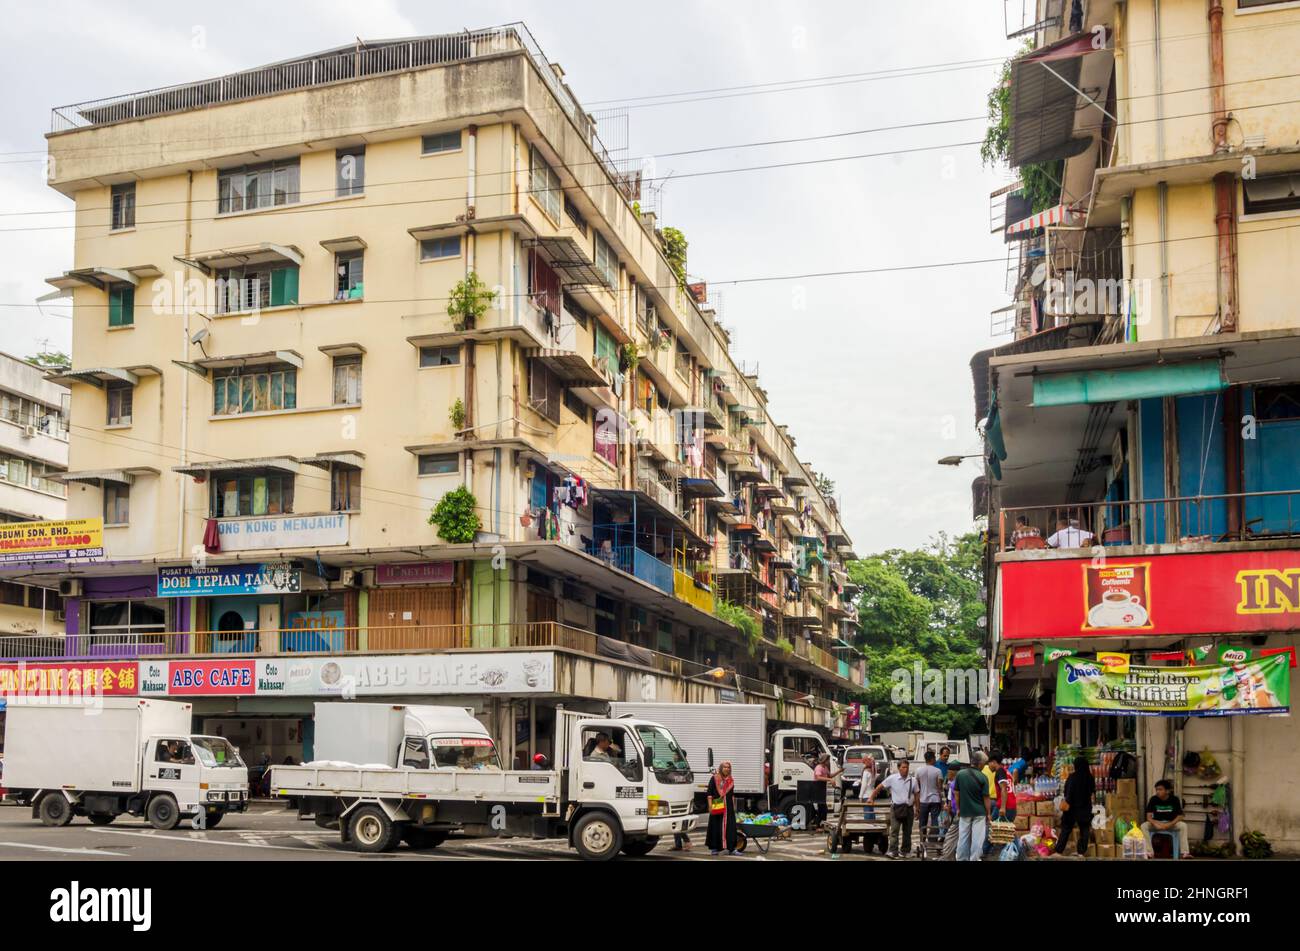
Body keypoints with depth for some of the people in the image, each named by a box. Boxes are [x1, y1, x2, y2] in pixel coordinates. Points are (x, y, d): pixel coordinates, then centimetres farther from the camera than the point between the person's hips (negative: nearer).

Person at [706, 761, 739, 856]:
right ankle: (713, 848, 10)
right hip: (717, 806, -4)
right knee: (716, 826, 1)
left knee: (730, 826, 0)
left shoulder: (730, 780, 13)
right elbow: (709, 793, -3)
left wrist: (733, 805, 15)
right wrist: (710, 805, -9)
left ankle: (731, 848, 2)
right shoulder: (714, 779, 0)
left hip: (728, 806, 4)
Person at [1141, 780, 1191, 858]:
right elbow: (1149, 816, -12)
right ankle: (1148, 852, -28)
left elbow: (1179, 816, -10)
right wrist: (1156, 824, -33)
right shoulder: (1153, 799, -10)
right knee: (1144, 826, -29)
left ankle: (1185, 852, -29)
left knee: (1183, 825, -31)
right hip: (1156, 823, 1)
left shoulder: (1175, 799, -11)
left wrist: (1169, 825, -26)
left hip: (1171, 823, -1)